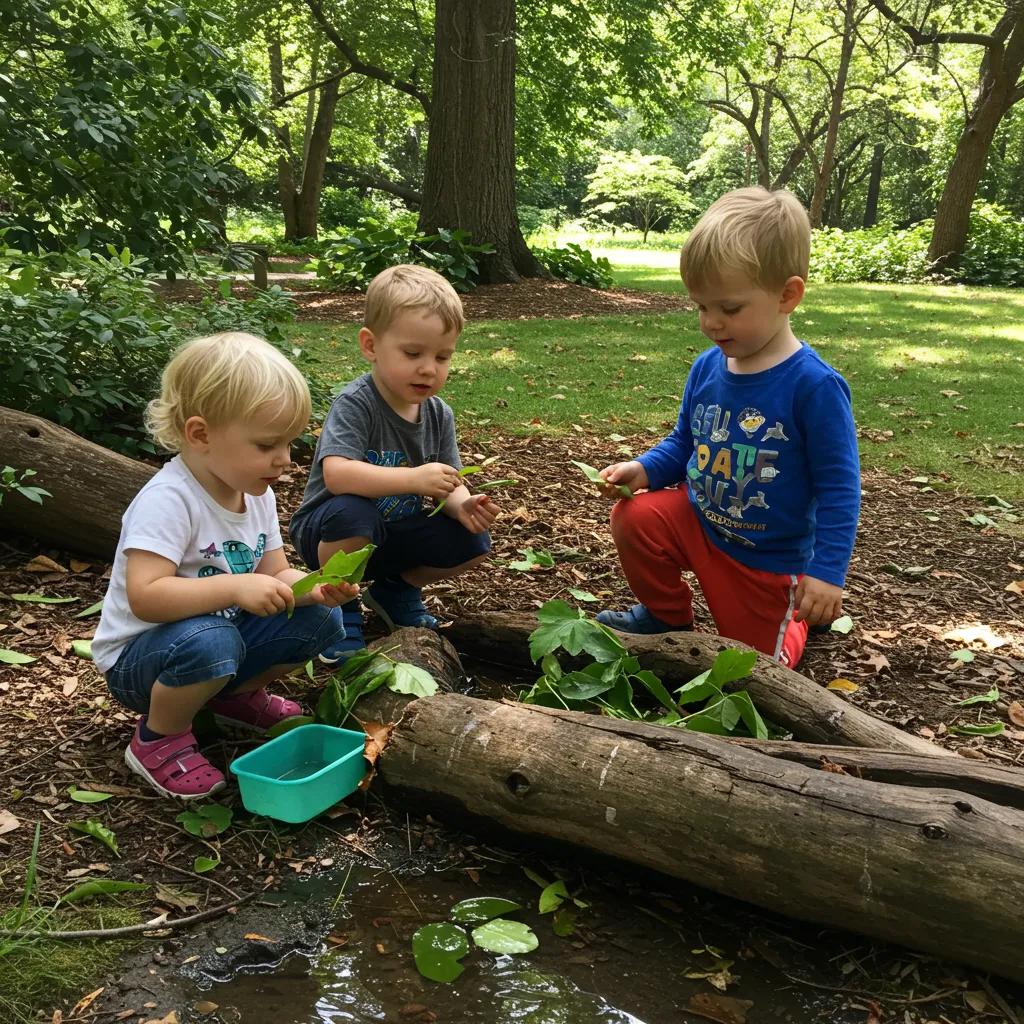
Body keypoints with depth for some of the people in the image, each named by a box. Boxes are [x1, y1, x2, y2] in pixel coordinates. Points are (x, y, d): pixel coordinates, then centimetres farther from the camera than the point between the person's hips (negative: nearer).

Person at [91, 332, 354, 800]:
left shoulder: (257, 494, -1)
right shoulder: (167, 500, -28)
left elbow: (275, 575, 2)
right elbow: (144, 597, -36)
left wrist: (313, 587, -19)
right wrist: (236, 587, -42)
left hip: (222, 633, 8)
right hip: (138, 656, -7)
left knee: (320, 618, -8)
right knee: (210, 642, -39)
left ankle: (237, 696, 17)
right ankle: (159, 739, -8)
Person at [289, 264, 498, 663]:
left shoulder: (438, 414, -4)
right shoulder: (354, 405, -24)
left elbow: (447, 484, -2)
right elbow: (336, 474, -38)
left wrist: (463, 506, -27)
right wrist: (413, 478, -45)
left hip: (397, 533, 6)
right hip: (328, 530, -6)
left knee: (472, 543, -13)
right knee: (351, 512, -39)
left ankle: (396, 588, 16)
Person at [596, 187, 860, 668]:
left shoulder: (813, 385, -26)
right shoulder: (707, 367, -7)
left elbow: (839, 487, -22)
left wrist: (826, 573, -25)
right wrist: (642, 469, -11)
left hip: (768, 559, -5)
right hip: (697, 520, 5)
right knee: (635, 518, -17)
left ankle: (794, 616, 41)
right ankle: (667, 615, 10)